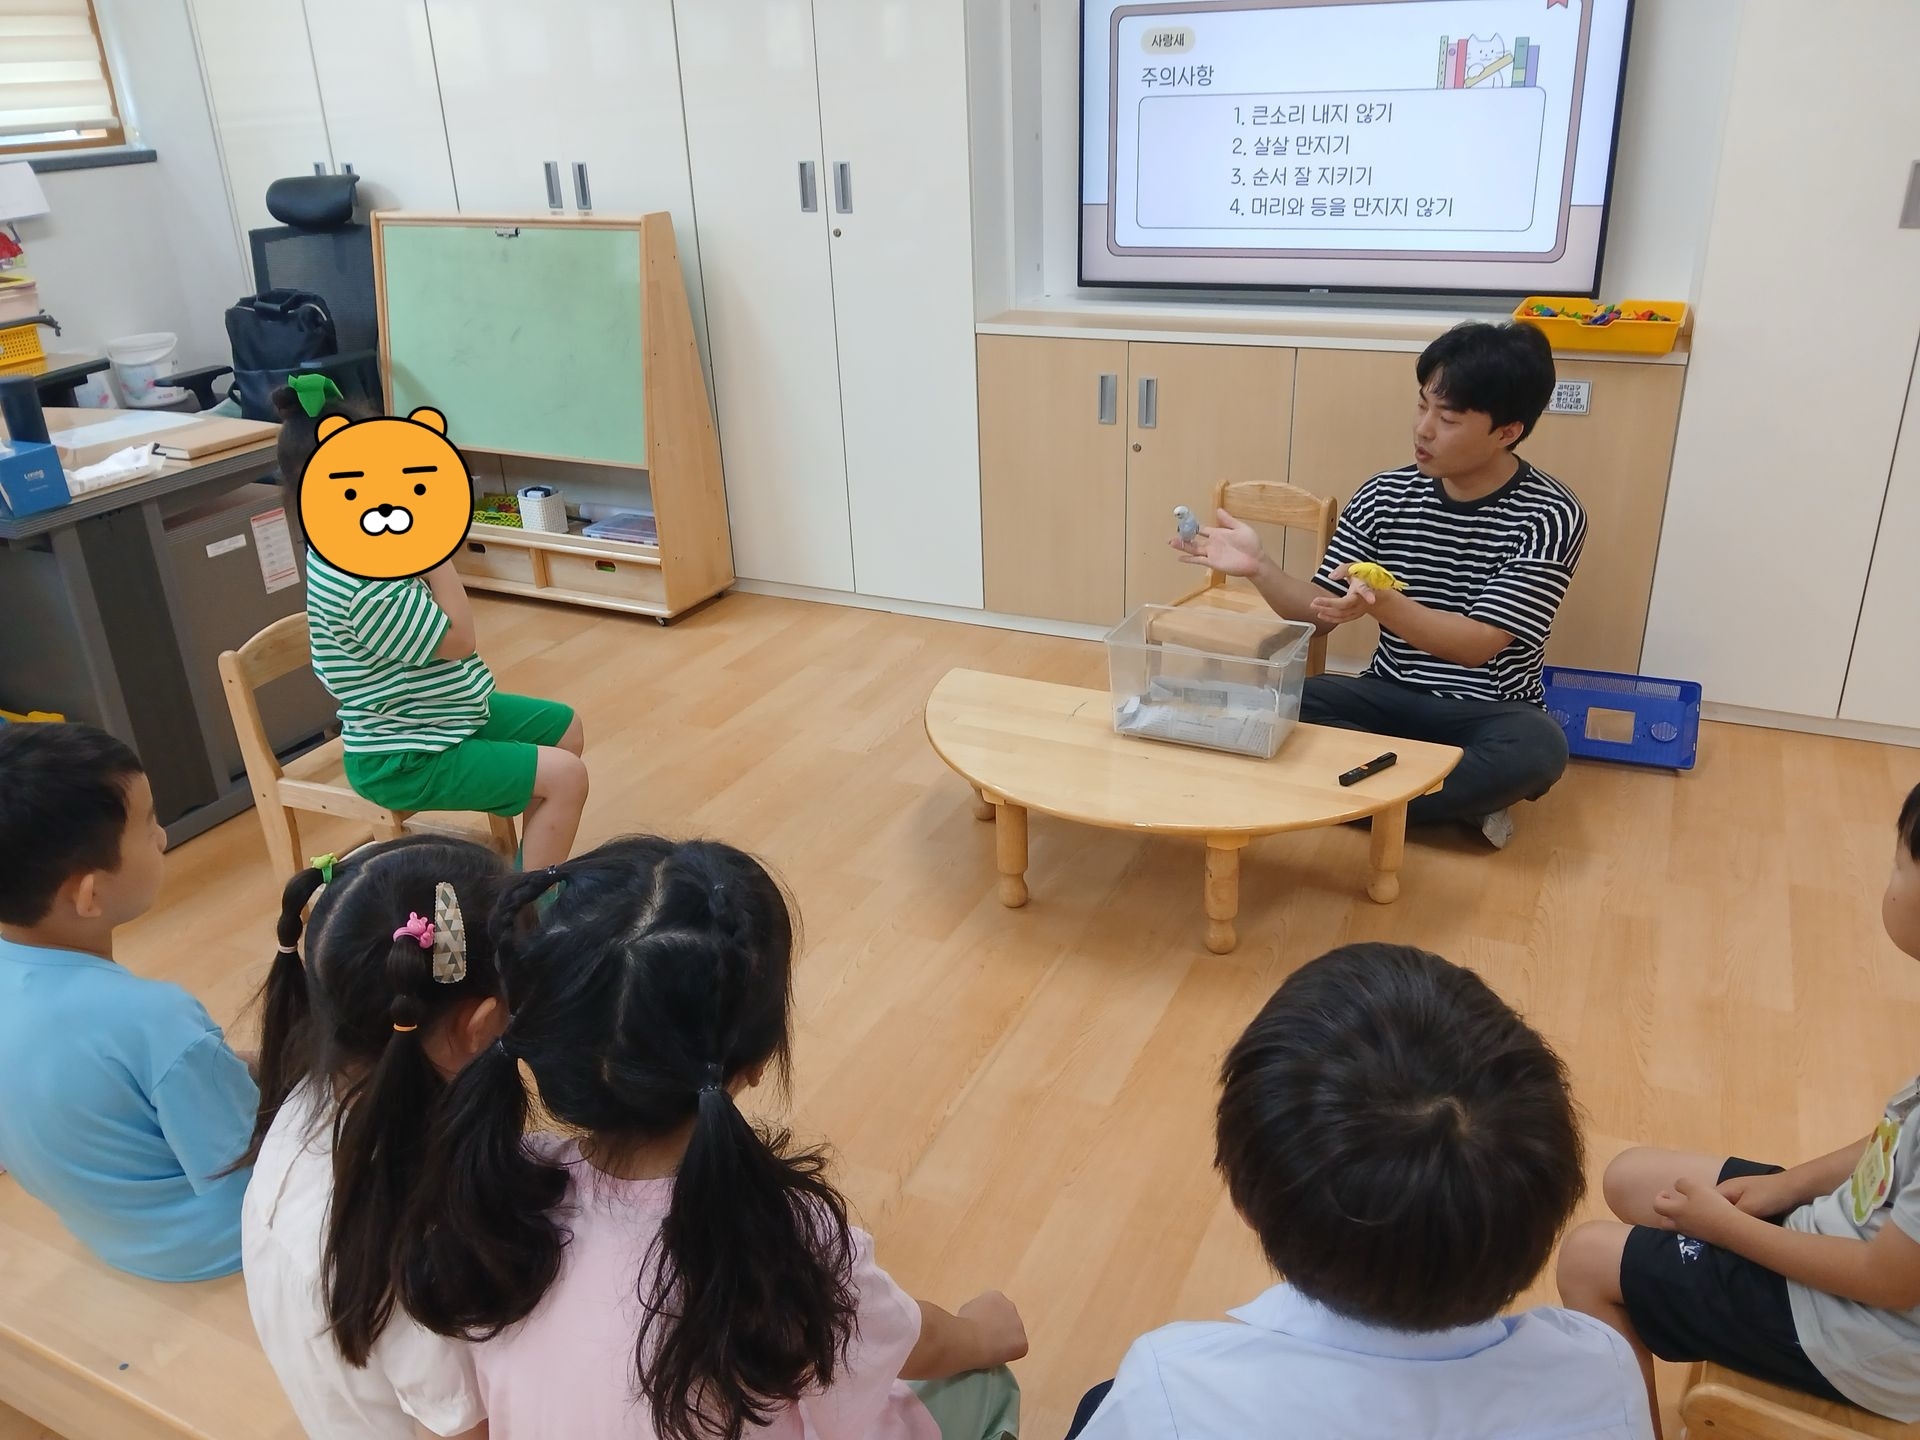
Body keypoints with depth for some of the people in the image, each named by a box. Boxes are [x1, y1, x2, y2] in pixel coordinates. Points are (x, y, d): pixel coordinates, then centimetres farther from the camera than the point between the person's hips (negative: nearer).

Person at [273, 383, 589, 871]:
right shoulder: (357, 584, -33)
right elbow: (456, 639, -23)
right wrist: (435, 546, -22)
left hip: (437, 716, 10)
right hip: (403, 758, -10)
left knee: (565, 729, 18)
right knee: (565, 777, -17)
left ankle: (536, 866, 29)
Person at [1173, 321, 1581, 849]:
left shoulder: (1550, 517, -12)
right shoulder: (1384, 496, -2)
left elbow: (1479, 643, -21)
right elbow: (1318, 614, -1)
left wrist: (1381, 603, -38)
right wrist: (1259, 567, -21)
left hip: (1486, 715, -3)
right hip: (1392, 698, 3)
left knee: (1537, 748, -37)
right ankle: (1465, 799, -16)